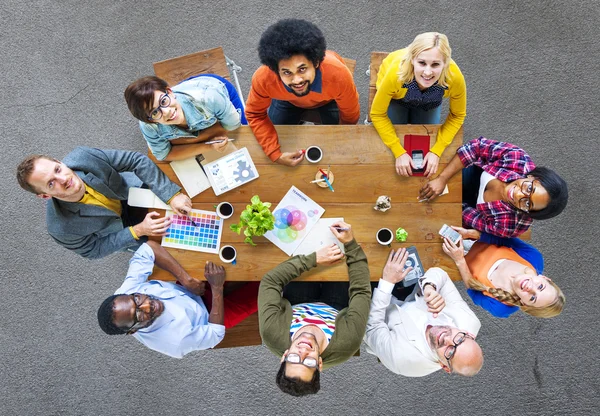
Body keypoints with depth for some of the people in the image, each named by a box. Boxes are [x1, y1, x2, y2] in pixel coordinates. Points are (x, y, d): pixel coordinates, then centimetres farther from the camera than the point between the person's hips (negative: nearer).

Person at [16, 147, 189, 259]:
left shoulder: (82, 156, -37)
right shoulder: (61, 228, -38)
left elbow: (137, 160, -29)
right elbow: (94, 250, -20)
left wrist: (172, 195, -35)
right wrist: (137, 231, -30)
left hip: (130, 189, 2)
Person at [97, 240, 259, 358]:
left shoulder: (127, 290, -31)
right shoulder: (174, 341, -41)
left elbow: (148, 248, -27)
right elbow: (216, 334, -26)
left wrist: (187, 280, -31)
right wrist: (217, 288, -33)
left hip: (188, 290, 5)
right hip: (209, 314, -4)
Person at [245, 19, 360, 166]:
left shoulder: (338, 74, -47)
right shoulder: (263, 78, -44)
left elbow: (350, 116, -25)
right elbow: (255, 114, -22)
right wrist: (276, 154, -30)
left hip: (329, 98, 0)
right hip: (287, 98, 1)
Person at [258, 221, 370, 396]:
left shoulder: (272, 334, -46)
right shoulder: (345, 344, -46)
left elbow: (269, 281, -36)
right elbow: (361, 290, -36)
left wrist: (313, 258, -40)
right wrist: (350, 243, -40)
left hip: (296, 307, 1)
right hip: (335, 310, -1)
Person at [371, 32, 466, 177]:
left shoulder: (454, 77, -41)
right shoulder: (396, 73, -46)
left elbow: (457, 116, -19)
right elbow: (377, 114, -28)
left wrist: (437, 151, -24)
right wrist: (399, 152, -30)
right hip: (396, 97, -1)